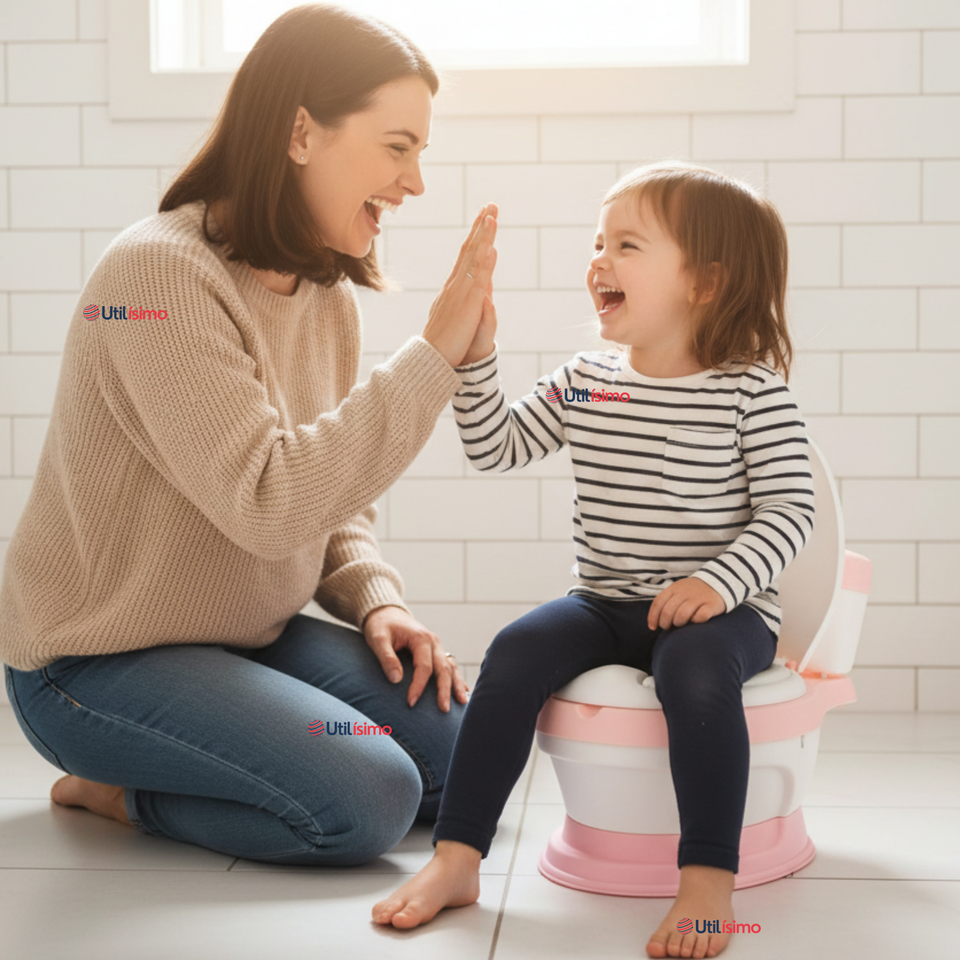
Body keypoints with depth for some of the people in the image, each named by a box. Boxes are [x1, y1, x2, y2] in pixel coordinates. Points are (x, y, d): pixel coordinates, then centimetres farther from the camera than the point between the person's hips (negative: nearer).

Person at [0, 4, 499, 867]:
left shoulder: (328, 294, 4)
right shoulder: (160, 273, -23)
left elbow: (334, 500, 11)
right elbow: (268, 501, -32)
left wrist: (376, 599, -9)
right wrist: (433, 356, -30)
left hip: (252, 636, 9)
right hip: (98, 663, -8)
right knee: (369, 801, -23)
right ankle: (116, 791, 2)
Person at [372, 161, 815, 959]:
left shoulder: (752, 388, -5)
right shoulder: (584, 382, 9)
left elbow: (788, 508, -8)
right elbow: (495, 446, 10)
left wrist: (720, 581, -23)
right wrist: (476, 353, -3)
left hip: (720, 610, -4)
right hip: (605, 604, 4)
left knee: (694, 669, -36)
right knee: (517, 650, -22)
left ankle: (709, 881, -28)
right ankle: (457, 859, -17)